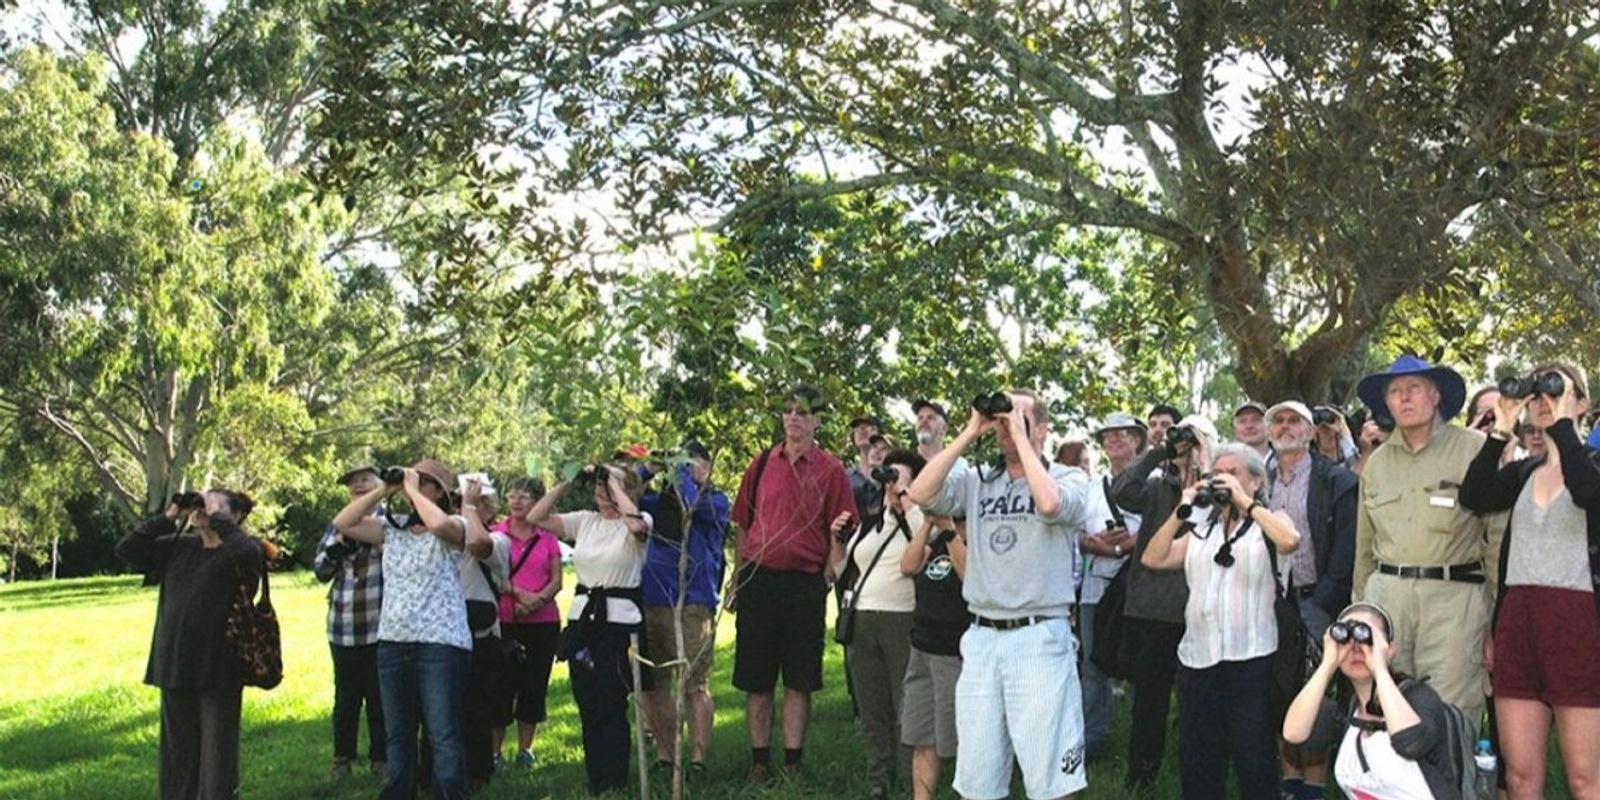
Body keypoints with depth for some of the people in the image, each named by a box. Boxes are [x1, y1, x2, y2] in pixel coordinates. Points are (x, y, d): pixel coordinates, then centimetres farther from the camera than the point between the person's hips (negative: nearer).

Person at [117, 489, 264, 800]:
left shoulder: (242, 551, -4)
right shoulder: (178, 547, 12)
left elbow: (247, 553, -28)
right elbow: (126, 549, 9)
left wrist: (217, 519, -15)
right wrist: (168, 517, 2)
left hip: (218, 670, -6)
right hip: (175, 668, 6)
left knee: (217, 755, 0)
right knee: (178, 753, 15)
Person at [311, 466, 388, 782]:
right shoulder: (337, 526, 12)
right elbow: (320, 572, 10)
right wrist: (338, 545, -7)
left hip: (380, 625, -3)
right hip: (343, 626, 3)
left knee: (380, 695, 4)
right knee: (346, 696, 10)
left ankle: (380, 758, 16)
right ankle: (342, 757, 23)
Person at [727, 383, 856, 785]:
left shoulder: (831, 470, 2)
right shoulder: (761, 464, 8)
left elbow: (839, 533, 1)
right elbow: (743, 525, 11)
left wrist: (829, 579, -7)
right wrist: (737, 577, 7)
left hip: (805, 583, -2)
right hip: (758, 579, 2)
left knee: (799, 679, 5)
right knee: (756, 677, 6)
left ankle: (793, 763, 14)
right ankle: (759, 761, 16)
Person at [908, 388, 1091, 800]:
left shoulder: (1070, 479, 1)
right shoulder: (977, 481, 11)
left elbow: (1050, 504, -21)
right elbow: (920, 494, -4)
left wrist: (1019, 437, -11)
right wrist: (969, 434, -2)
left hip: (1039, 638, -4)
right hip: (981, 638, 4)